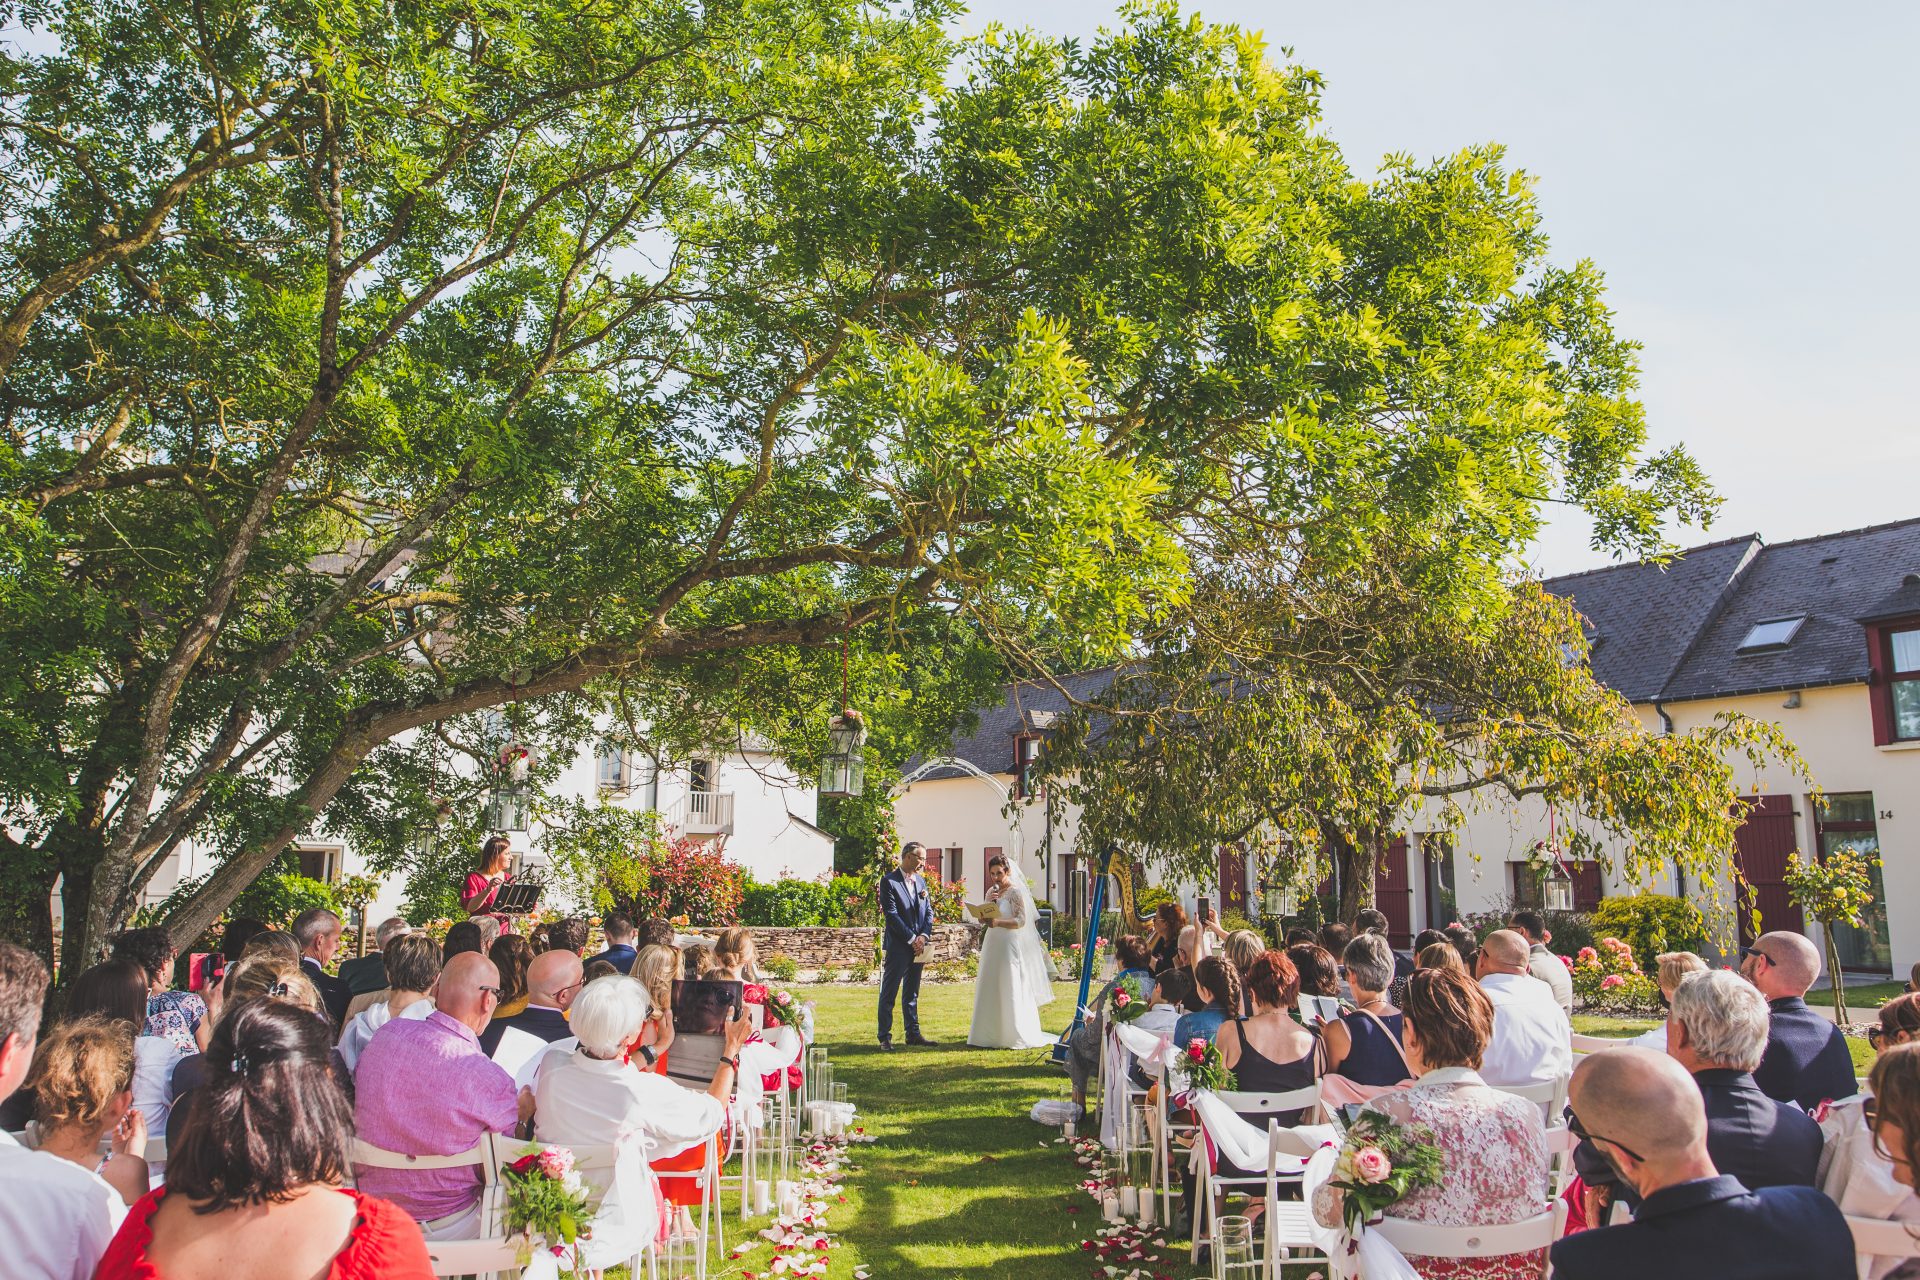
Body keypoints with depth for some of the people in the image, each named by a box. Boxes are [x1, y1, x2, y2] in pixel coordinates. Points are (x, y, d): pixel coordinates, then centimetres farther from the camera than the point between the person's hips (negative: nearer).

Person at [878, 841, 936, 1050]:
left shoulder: (921, 881, 14)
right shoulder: (889, 881, -8)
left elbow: (928, 912, 12)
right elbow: (891, 914, -14)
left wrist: (924, 936, -5)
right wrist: (912, 939, -14)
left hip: (918, 945, 7)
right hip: (897, 945, -7)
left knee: (912, 993, 13)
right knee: (889, 993, -1)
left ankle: (913, 1033, 19)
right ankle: (885, 1037, 3)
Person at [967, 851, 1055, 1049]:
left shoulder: (1015, 892, -7)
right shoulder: (991, 891, 14)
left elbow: (1021, 921, -14)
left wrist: (998, 922, -25)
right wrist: (989, 902, -2)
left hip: (1010, 945, -7)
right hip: (993, 944, 7)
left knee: (1010, 989, -6)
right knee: (990, 989, 5)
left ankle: (1014, 1035, 0)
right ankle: (992, 1034, 11)